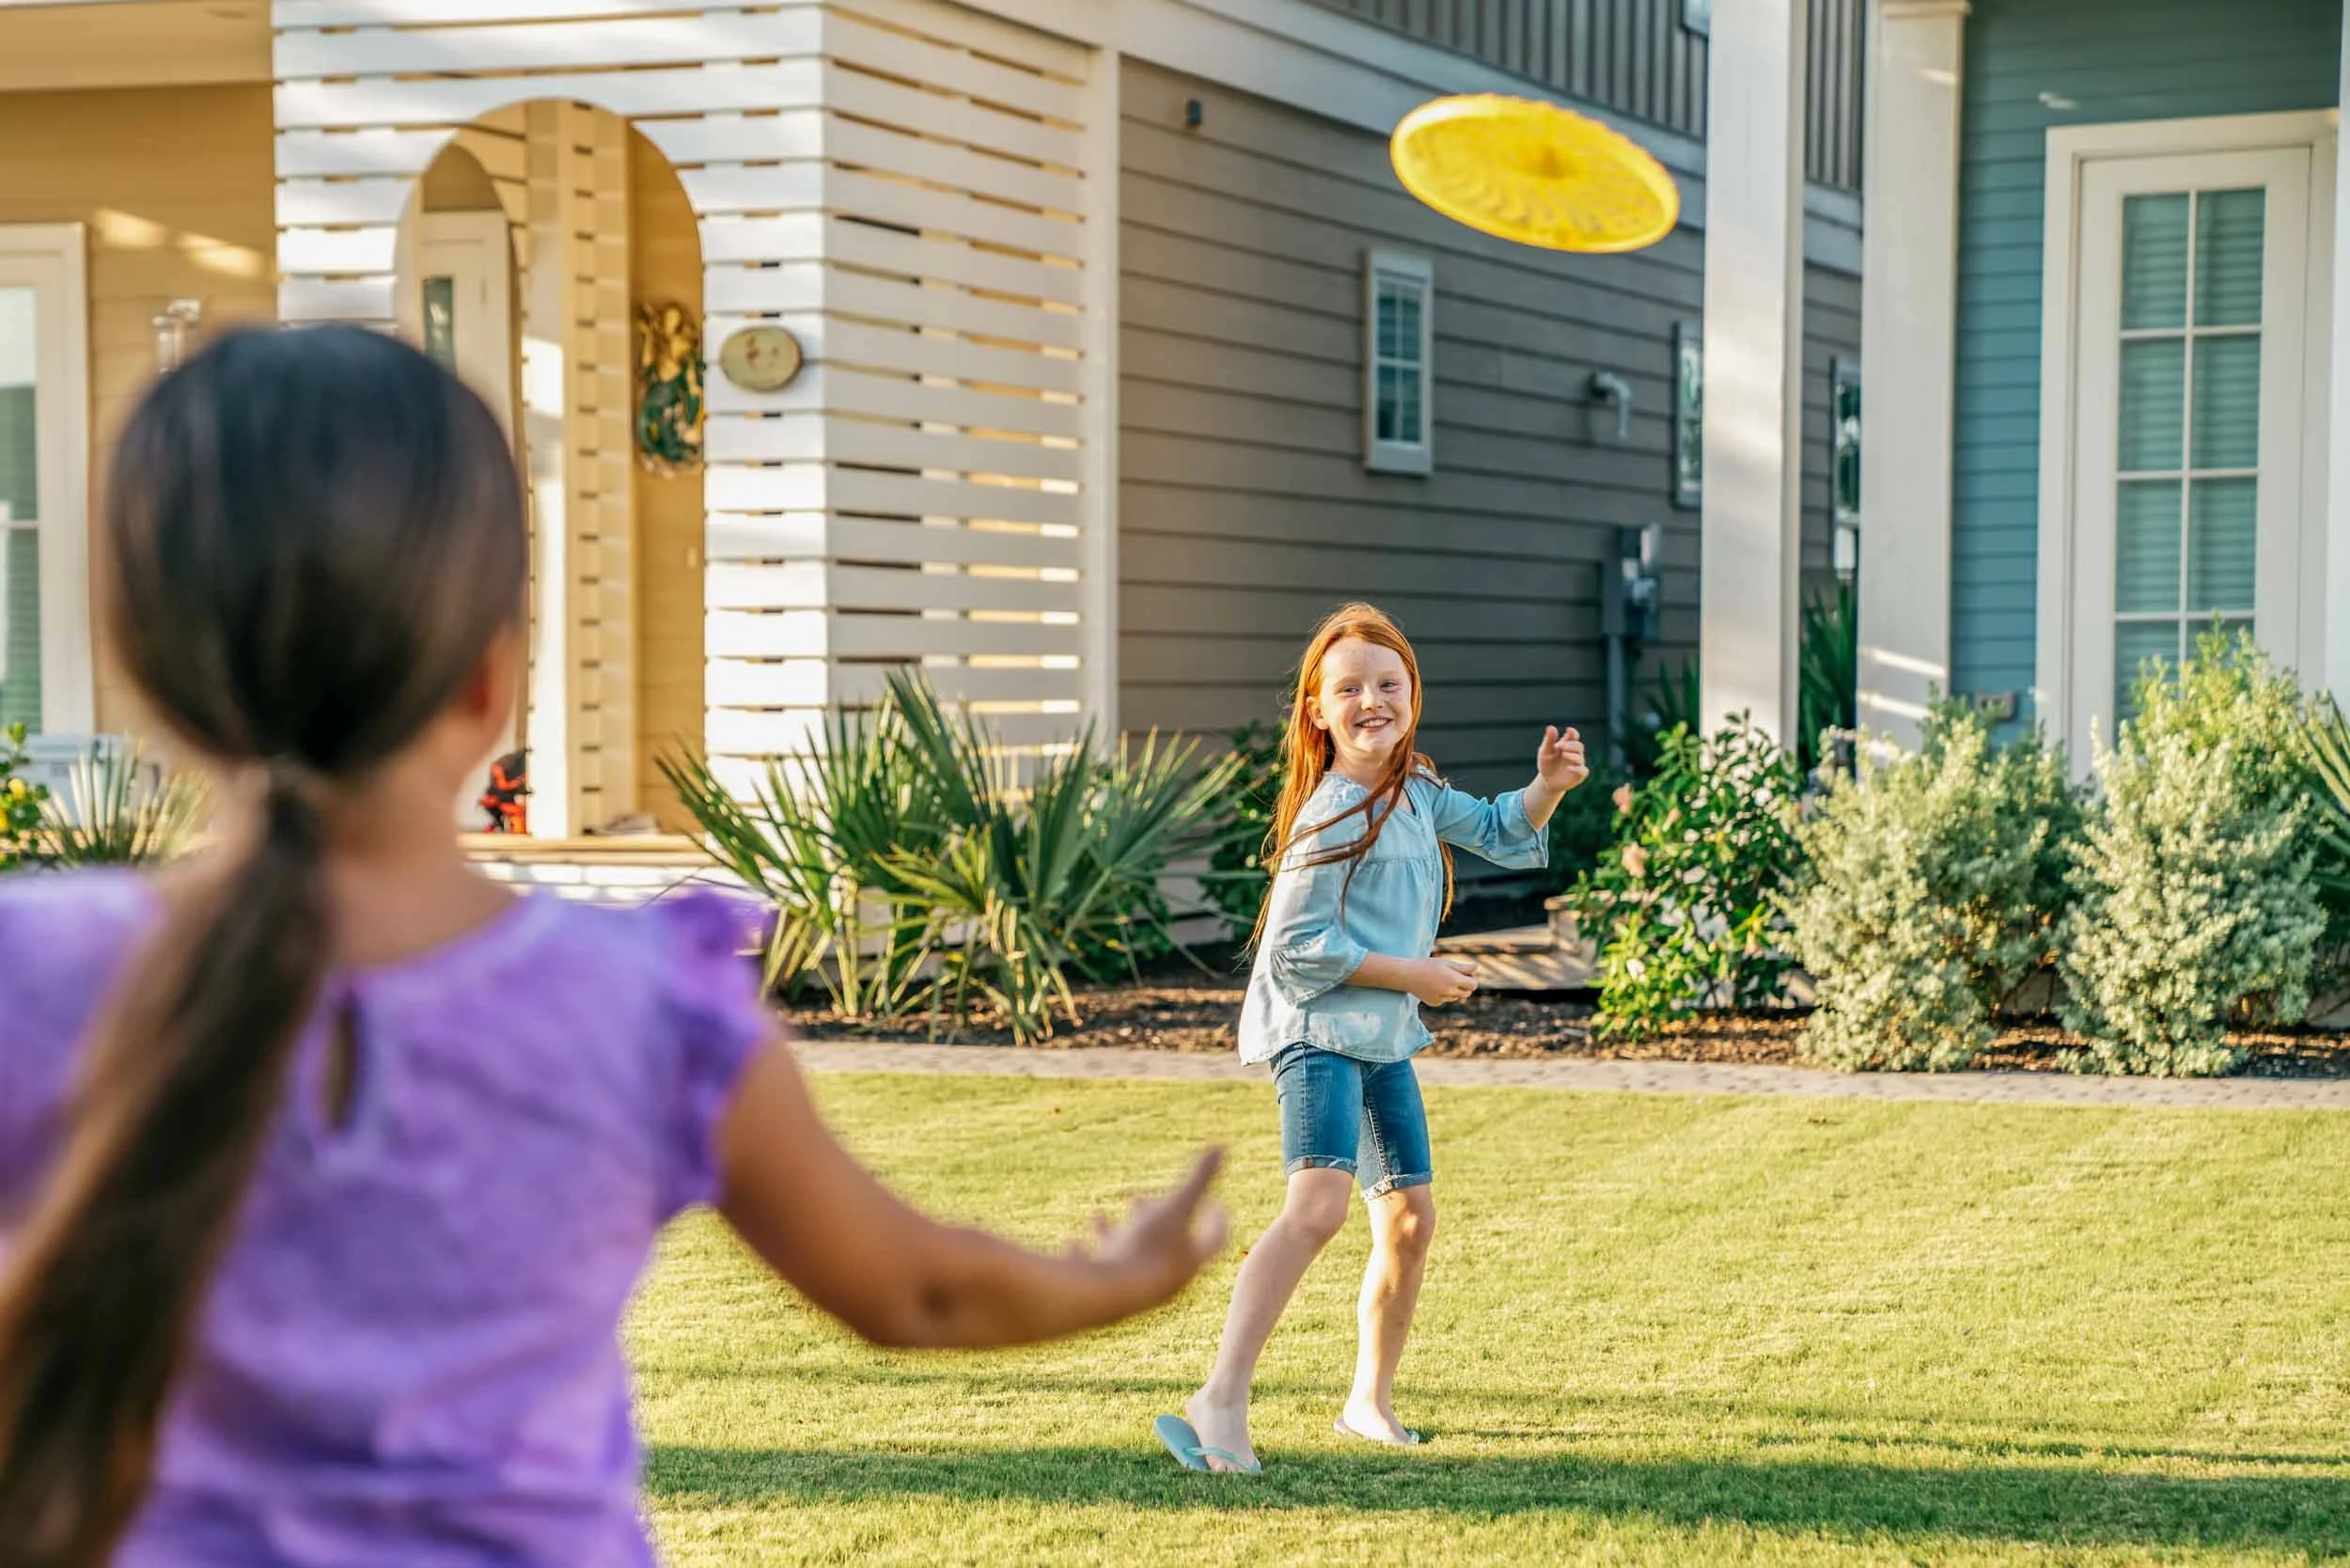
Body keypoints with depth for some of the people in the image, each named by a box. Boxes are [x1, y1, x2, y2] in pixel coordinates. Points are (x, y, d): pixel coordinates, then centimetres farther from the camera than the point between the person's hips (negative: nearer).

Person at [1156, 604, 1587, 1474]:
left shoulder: (1415, 792, 10)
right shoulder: (1334, 813, -16)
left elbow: (1500, 833, 24)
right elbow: (1296, 946, -18)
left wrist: (1547, 786, 4)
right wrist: (1413, 974, -14)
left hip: (1383, 1041, 10)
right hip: (1318, 1029, -9)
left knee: (1409, 1219, 15)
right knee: (1319, 1201, -28)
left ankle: (1369, 1402, 32)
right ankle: (1220, 1402, -35)